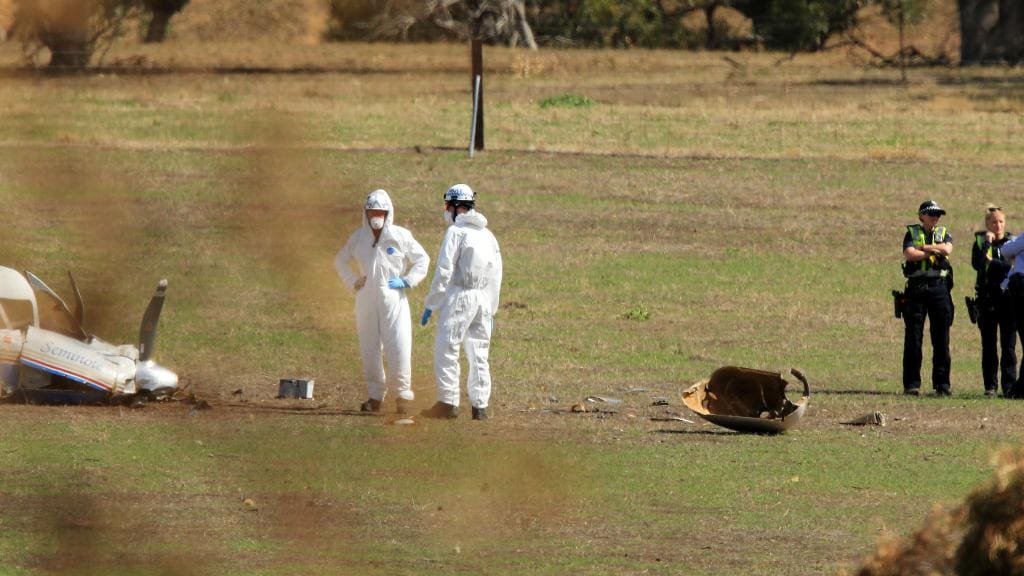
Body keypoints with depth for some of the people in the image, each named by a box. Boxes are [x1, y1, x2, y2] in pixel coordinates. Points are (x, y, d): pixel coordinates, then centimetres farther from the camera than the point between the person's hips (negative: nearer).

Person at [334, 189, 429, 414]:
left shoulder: (400, 236, -1)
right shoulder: (358, 237, 8)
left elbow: (422, 260, 8)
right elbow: (340, 260, 23)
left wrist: (407, 281, -3)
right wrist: (352, 282, 10)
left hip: (393, 300, -3)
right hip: (366, 301, 3)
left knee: (399, 348, -10)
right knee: (369, 349, 5)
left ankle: (402, 394, -1)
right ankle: (375, 396, 12)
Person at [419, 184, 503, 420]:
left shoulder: (456, 232, -8)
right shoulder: (488, 235, 14)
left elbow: (444, 272, -12)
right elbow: (495, 276, 16)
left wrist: (430, 305, -7)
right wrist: (491, 311, 22)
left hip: (459, 296, -7)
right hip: (483, 300, 7)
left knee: (446, 350, -3)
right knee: (479, 354, 9)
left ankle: (448, 403, -8)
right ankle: (480, 406, 6)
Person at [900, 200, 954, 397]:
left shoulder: (943, 233, 13)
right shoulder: (912, 233, 7)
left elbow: (947, 249, -8)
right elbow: (909, 254, -11)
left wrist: (923, 248, -6)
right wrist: (933, 251, -8)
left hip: (939, 287, 1)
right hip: (916, 288, -1)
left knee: (941, 338, 0)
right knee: (913, 337, -1)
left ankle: (942, 383, 5)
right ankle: (911, 384, 3)